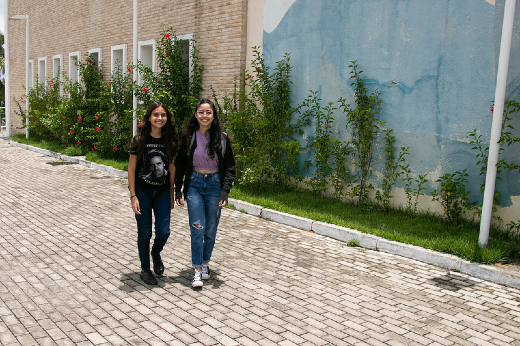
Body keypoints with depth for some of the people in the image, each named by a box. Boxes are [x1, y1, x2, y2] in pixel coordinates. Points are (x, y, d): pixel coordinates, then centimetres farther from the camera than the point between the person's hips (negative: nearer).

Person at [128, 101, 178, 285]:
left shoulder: (170, 140, 2)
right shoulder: (140, 139, -8)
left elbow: (171, 168, 8)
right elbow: (131, 168, -6)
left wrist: (171, 195, 8)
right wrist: (133, 196, -11)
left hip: (162, 192, 3)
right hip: (143, 192, -3)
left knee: (164, 231, -1)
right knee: (145, 233, 4)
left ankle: (156, 254, 32)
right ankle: (145, 270, 23)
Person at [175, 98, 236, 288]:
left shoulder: (222, 138, -2)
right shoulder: (188, 137, 0)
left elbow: (230, 167, 0)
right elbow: (180, 165, 5)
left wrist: (225, 191, -9)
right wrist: (178, 191, 2)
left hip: (215, 185, 1)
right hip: (194, 184, 0)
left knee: (211, 229, 7)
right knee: (197, 228, -7)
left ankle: (205, 263, 26)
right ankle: (197, 271, 0)